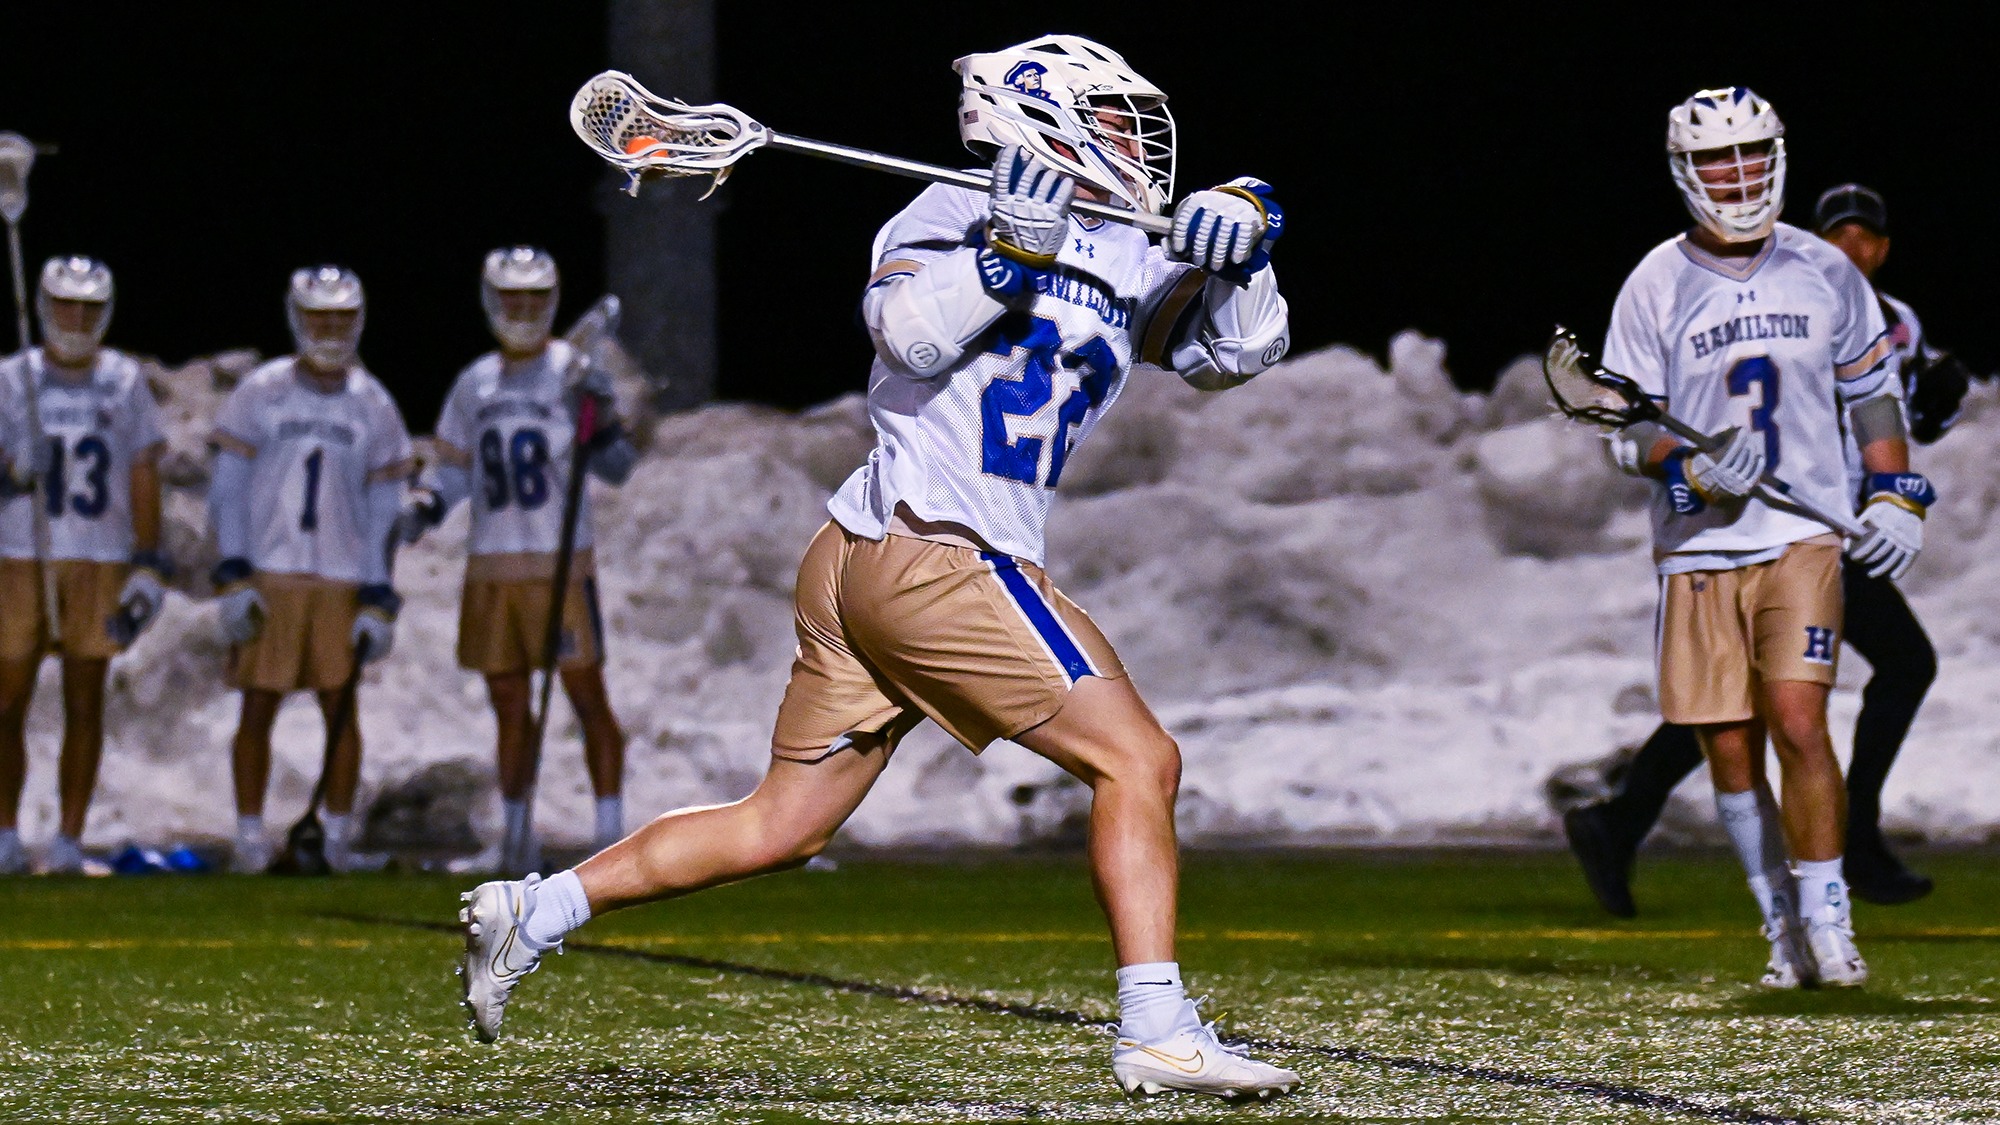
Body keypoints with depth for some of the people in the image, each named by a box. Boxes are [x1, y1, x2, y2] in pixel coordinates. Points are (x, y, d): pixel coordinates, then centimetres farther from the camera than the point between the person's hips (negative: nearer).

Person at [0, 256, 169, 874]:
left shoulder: (125, 382, 4)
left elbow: (144, 480, 5)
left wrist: (148, 569, -1)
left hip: (100, 561, 0)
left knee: (85, 705, 2)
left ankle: (68, 840, 8)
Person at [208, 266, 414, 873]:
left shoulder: (374, 407, 6)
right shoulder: (259, 394, 1)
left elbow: (384, 512, 8)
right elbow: (227, 491, 2)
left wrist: (378, 600, 2)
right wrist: (232, 578, -7)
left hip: (341, 580, 1)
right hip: (267, 574, -1)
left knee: (341, 707, 0)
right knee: (258, 708, -2)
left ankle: (337, 838, 10)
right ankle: (250, 836, 6)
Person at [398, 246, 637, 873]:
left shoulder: (572, 375, -2)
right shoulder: (474, 385, 12)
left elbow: (616, 469, -4)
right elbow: (455, 467, 21)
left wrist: (598, 413, -21)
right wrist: (424, 508, 3)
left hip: (561, 563, -5)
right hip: (490, 566, 5)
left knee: (588, 698, -6)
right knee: (509, 707, 8)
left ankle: (611, 833, -5)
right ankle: (517, 837, 15)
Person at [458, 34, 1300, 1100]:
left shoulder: (1123, 266, 18)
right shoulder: (956, 216, -4)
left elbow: (1235, 349, 13)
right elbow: (911, 334, -20)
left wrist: (1240, 245, -4)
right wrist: (1007, 252, -28)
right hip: (931, 560, -9)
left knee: (781, 827, 12)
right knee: (1136, 760, -9)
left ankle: (529, 912, 16)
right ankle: (1156, 1030, -11)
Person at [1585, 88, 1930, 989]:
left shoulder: (1825, 273, 5)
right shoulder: (1655, 289, 0)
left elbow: (1871, 391, 15)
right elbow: (1632, 429, 1)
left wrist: (1896, 498, 4)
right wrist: (1693, 469, -18)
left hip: (1805, 538, -1)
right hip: (1699, 545, 1)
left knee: (1798, 724, -15)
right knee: (1729, 749, 2)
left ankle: (1827, 923, -6)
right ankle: (1784, 930, 16)